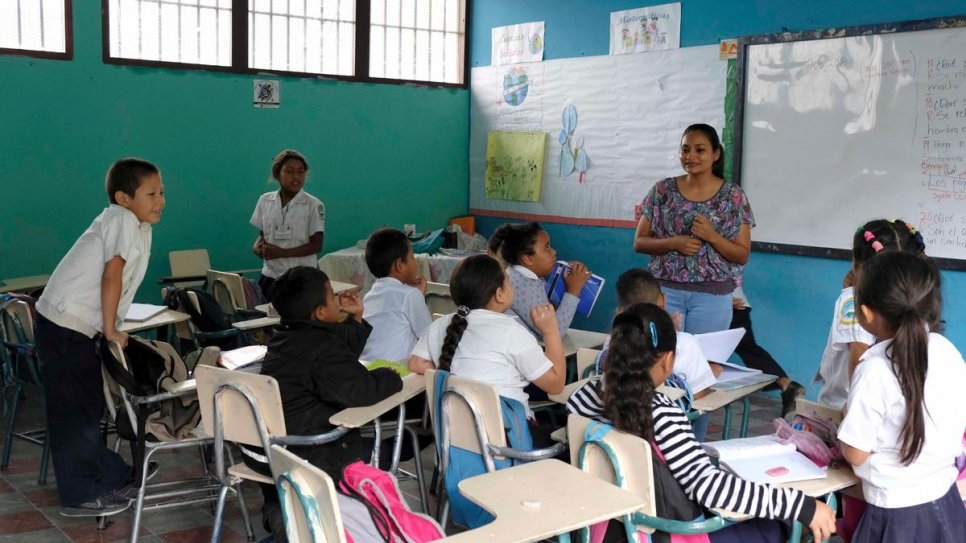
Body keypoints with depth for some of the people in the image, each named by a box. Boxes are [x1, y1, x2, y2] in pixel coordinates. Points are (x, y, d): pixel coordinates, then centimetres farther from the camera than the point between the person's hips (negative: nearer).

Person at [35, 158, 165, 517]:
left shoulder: (137, 226, 12)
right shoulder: (124, 218, -15)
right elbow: (112, 275, -21)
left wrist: (111, 329, 14)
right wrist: (111, 330, -17)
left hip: (77, 327, 9)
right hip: (66, 326, -9)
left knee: (89, 405, 19)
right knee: (75, 412, -1)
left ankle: (107, 475, 32)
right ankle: (80, 495, 9)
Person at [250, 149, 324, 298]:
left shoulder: (313, 205, -7)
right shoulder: (265, 201, 6)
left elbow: (316, 245, -8)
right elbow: (262, 234, 15)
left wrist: (282, 252, -17)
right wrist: (256, 247, -8)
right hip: (270, 276, 4)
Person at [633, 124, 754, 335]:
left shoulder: (734, 196, -1)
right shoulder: (663, 190, 2)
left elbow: (742, 256, 0)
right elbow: (639, 242, 4)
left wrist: (712, 236, -16)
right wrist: (673, 243, -13)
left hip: (712, 295, 0)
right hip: (665, 289, 1)